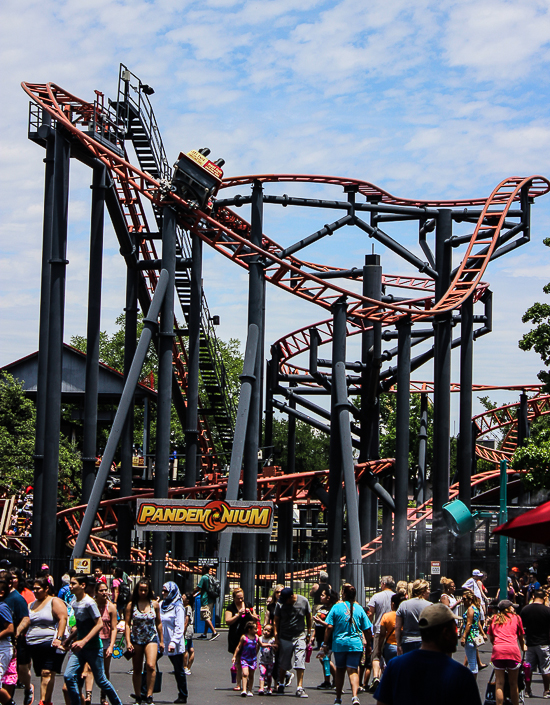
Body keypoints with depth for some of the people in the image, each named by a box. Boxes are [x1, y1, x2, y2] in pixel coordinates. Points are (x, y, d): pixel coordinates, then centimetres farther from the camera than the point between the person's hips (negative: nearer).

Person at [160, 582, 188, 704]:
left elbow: (179, 628, -14)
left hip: (175, 645, -5)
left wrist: (173, 642, -23)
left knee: (179, 670, 3)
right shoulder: (161, 605, 10)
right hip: (164, 642, 5)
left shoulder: (178, 607, -9)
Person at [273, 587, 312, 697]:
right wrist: (276, 637, -3)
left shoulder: (303, 601, -6)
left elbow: (308, 617, 8)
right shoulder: (280, 604, -7)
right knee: (283, 664, 8)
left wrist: (308, 634, 10)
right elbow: (276, 621, 1)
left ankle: (299, 688, -7)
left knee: (300, 662, -9)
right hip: (285, 637, 0)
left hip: (300, 636, 0)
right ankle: (281, 685, 28)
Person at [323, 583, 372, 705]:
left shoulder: (337, 607, -3)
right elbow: (368, 630, 3)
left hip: (339, 644, 0)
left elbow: (329, 627, -7)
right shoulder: (359, 608, 2)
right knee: (353, 670, -2)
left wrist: (325, 643, 2)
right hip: (355, 644, 0)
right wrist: (369, 645, 15)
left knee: (340, 670, 14)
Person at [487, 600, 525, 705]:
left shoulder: (495, 618, 19)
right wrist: (523, 647, 40)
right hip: (513, 649, -1)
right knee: (513, 683, 5)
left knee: (499, 684, 1)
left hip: (498, 650, 1)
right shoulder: (516, 618, 15)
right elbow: (520, 636, 22)